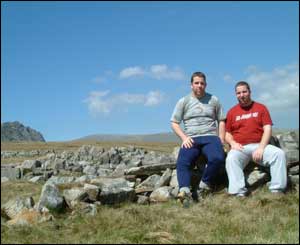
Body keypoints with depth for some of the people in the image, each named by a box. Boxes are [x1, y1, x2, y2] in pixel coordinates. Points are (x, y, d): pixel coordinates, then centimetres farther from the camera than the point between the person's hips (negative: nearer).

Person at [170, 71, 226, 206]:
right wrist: (184, 138, -6)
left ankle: (205, 184, -11)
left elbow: (221, 121, 16)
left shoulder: (213, 100, 15)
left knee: (218, 158, -32)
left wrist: (221, 141, 2)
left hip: (210, 137, 0)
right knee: (182, 162, -30)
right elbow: (174, 123, 9)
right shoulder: (183, 101, 12)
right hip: (191, 139, 0)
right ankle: (185, 191, -43)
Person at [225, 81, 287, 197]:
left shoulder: (261, 108, 10)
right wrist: (233, 143, -10)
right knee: (231, 158, -33)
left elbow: (268, 129, 1)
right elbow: (227, 134, 14)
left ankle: (277, 191, -23)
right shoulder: (232, 112, 12)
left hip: (259, 145, 1)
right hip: (240, 148, 0)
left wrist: (261, 148, -13)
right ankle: (239, 194, -38)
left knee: (279, 153, -26)